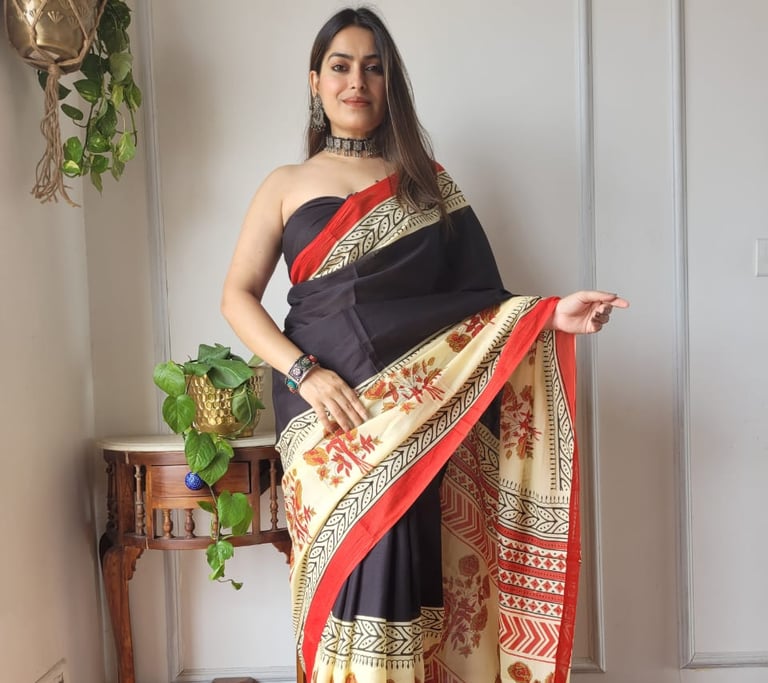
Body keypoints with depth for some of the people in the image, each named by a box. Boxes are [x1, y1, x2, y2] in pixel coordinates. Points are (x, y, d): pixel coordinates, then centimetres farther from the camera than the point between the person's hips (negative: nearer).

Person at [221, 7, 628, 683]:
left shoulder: (426, 180, 15)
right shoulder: (287, 185, 13)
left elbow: (474, 293, 10)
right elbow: (238, 296, 5)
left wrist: (547, 314, -8)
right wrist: (303, 372, -9)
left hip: (417, 408, 1)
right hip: (328, 408, 0)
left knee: (403, 566, -5)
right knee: (352, 565, -8)